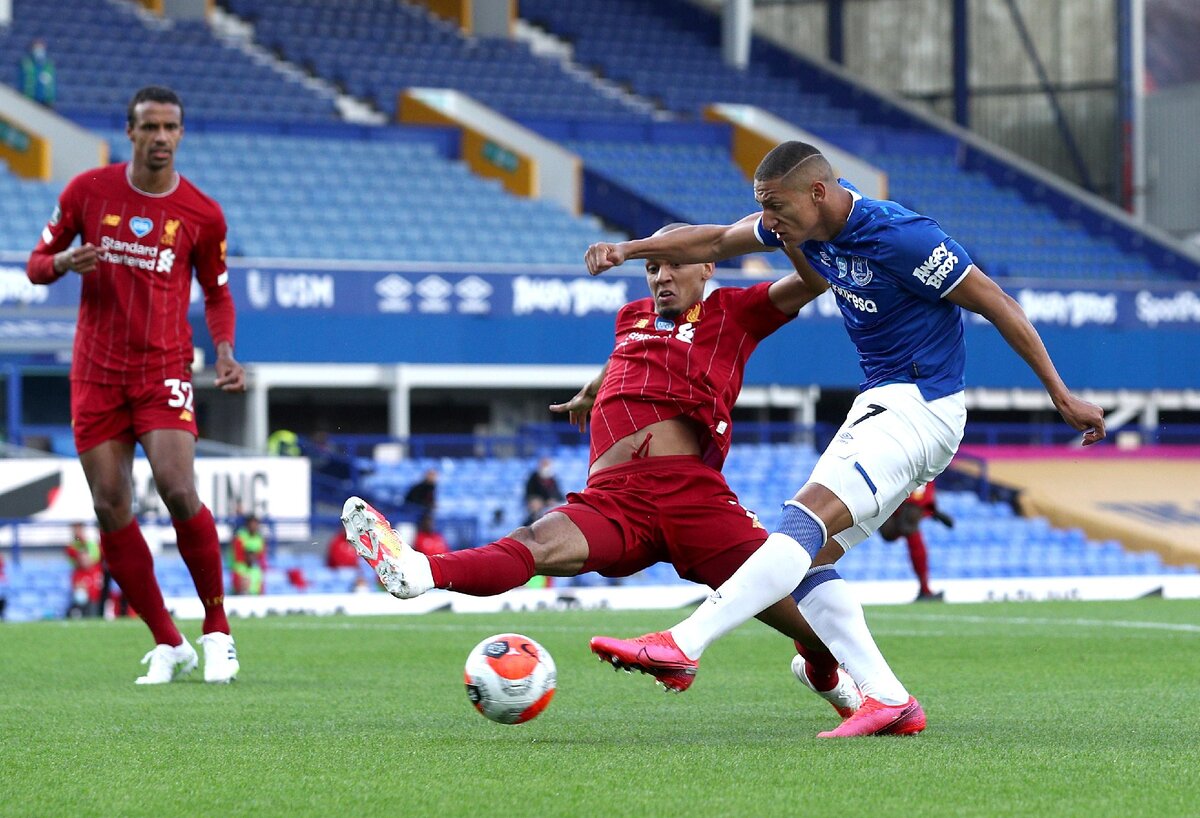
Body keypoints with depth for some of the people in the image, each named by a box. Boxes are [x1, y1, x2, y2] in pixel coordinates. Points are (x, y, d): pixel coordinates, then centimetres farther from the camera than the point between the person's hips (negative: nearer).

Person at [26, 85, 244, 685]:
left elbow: (216, 293, 13)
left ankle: (217, 629, -4)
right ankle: (167, 645, 8)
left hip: (164, 369, -2)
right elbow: (37, 265, 9)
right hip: (96, 373, 2)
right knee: (111, 508, -3)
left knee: (178, 489, -20)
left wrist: (225, 353, -4)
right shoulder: (88, 191, 1)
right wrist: (63, 262, -14)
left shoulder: (201, 214, 0)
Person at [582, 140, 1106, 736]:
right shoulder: (812, 224, 4)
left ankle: (682, 645, -34)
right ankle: (889, 700, -6)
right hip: (880, 406, 10)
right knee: (808, 558, -1)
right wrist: (628, 250, 6)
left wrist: (1062, 396, -9)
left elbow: (998, 306, -13)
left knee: (803, 523, -24)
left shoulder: (900, 237, -20)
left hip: (919, 409, -10)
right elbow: (717, 242, 18)